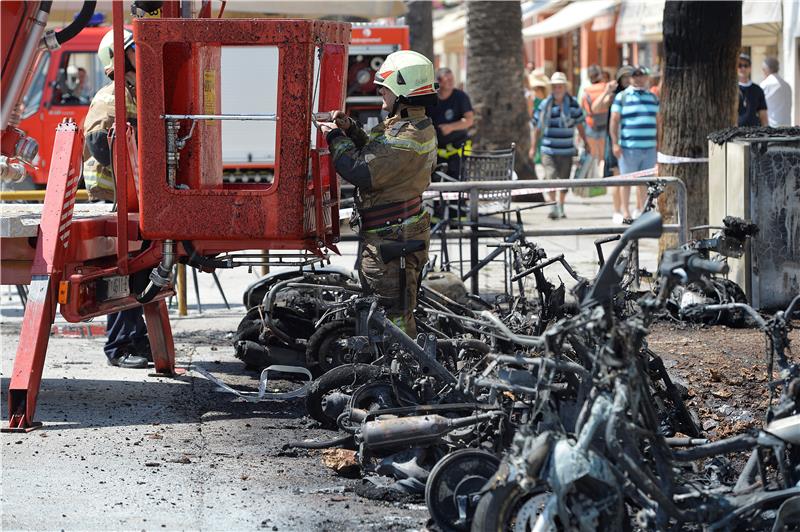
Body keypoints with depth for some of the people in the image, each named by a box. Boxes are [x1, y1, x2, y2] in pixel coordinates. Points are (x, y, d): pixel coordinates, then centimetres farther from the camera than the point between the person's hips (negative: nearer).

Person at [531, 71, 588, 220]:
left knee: (564, 178, 8)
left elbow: (579, 124, 13)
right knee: (550, 176, -15)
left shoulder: (573, 104, 1)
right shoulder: (545, 105, -1)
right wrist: (533, 147, 5)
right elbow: (537, 127, 6)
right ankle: (553, 205, -14)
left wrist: (586, 144, 19)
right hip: (548, 149, -1)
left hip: (566, 149, 1)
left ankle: (561, 206, 24)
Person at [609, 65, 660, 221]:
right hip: (629, 147, -4)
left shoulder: (653, 97, 15)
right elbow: (614, 121, -2)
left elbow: (658, 122, 21)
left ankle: (640, 209, 18)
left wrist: (659, 142, 16)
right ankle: (625, 211, 7)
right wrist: (615, 143, -10)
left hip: (649, 148, 4)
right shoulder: (622, 97, 1)